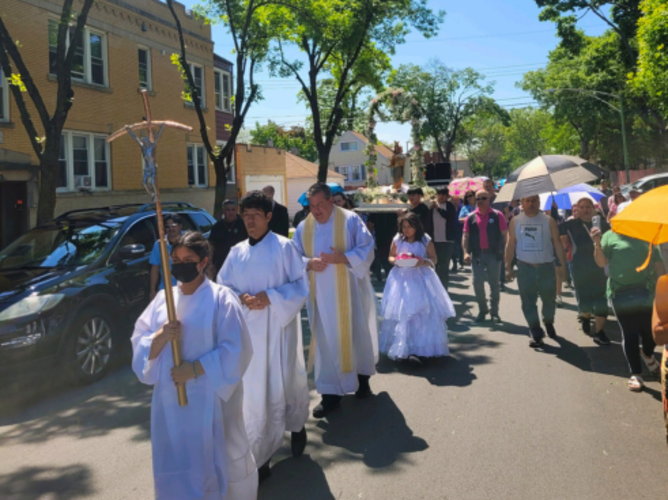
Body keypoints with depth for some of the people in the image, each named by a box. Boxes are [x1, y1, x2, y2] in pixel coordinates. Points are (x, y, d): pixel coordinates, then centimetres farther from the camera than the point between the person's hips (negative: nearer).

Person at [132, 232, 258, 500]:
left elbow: (236, 349, -13)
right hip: (171, 398, 5)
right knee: (176, 462, 14)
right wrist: (161, 336, -15)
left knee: (223, 457, 7)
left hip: (212, 396, -4)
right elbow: (139, 345, 5)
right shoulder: (163, 298, 7)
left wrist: (194, 369, -18)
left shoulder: (221, 298, -8)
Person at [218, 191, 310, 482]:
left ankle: (297, 427, 39)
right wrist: (241, 298, -13)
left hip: (278, 328, -3)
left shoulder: (284, 247, -5)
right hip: (248, 329, 3)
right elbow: (222, 287, 8)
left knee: (285, 381, 8)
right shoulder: (237, 252, 7)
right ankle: (260, 455, 15)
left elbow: (301, 286, -6)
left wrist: (270, 297, -18)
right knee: (254, 389, 4)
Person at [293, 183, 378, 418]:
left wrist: (342, 258, -24)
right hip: (321, 296, 2)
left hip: (349, 293, -2)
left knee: (356, 335, 13)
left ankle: (362, 378, 37)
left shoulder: (350, 220, -6)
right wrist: (309, 263, -16)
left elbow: (367, 250, -10)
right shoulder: (304, 227, 4)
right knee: (326, 342, 2)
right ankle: (331, 393, 9)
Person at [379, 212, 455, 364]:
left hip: (421, 278, -1)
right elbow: (391, 256, 13)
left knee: (424, 313, -8)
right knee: (401, 313, -1)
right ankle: (404, 349, 7)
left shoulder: (426, 240, -2)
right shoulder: (397, 240, 3)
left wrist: (423, 262, -20)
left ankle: (422, 348, -3)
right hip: (402, 278, 2)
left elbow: (434, 259, 0)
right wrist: (395, 261, -10)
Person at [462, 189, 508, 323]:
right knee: (477, 283, 2)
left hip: (494, 254, -1)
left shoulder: (497, 215, -1)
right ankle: (482, 310, 20)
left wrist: (506, 252, -7)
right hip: (477, 255, 2)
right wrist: (466, 252, -8)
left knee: (494, 284, 7)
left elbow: (505, 234, -2)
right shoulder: (471, 217, 4)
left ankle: (494, 312, 18)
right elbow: (466, 236, 3)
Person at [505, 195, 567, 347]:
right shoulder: (515, 221, 2)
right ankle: (536, 333, 11)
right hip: (525, 267, 0)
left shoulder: (548, 221, -1)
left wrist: (564, 265, -5)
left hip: (546, 266, 0)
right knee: (528, 302, 1)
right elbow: (510, 245, 3)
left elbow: (557, 243, -1)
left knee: (549, 299, 12)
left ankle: (549, 323, 40)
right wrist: (508, 267, -1)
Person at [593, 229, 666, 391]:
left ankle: (648, 355, 40)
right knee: (629, 334, 2)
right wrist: (598, 244, -17)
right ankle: (636, 374, 14)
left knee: (651, 330, 6)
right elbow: (602, 263, -1)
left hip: (647, 291, 2)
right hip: (622, 294, -2)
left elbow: (658, 265, 11)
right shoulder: (609, 236, 2)